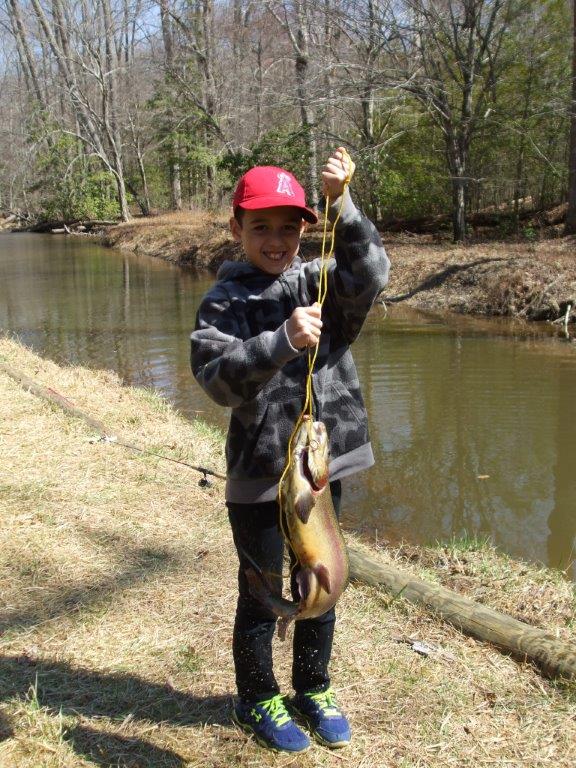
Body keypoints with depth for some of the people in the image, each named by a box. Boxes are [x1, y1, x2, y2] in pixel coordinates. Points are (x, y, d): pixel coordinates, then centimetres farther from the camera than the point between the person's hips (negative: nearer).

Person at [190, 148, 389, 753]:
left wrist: (340, 200, -30)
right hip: (259, 473, -3)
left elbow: (370, 272, -17)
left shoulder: (320, 282, 3)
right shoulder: (225, 301, -7)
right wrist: (284, 340, -35)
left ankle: (312, 690, 38)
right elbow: (218, 377, -22)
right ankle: (257, 701, 32)